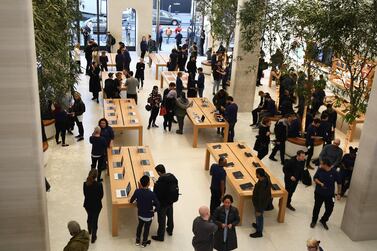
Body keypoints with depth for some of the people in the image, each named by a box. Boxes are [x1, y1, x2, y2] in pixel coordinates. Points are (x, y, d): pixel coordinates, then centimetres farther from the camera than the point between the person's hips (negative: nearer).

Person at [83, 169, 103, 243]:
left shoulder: (85, 184, -19)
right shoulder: (99, 184, -27)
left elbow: (85, 194, -4)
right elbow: (101, 195, -13)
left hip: (88, 204, 3)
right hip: (96, 205, -3)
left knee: (89, 217, 29)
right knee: (95, 220, 14)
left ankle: (90, 231, 54)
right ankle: (93, 237, 26)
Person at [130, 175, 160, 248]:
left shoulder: (137, 191, -19)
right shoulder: (151, 194, -29)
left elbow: (131, 201, -2)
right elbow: (157, 205, -28)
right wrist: (154, 210, -7)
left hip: (140, 214, 3)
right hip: (148, 215, -3)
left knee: (140, 226, 28)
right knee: (146, 228, 20)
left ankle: (137, 241, 43)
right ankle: (144, 243, 39)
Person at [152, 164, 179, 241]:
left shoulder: (159, 182, -31)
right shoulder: (172, 177, -10)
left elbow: (156, 194, -23)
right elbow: (176, 189, 2)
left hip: (163, 203, -7)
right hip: (171, 201, 7)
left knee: (161, 220, 10)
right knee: (170, 216, 26)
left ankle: (160, 236, 26)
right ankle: (170, 230, 47)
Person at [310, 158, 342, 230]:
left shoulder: (334, 172, -17)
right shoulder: (320, 170, -13)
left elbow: (339, 183, -5)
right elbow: (315, 178, 1)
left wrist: (338, 194, -3)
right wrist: (320, 183, -19)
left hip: (329, 195, -1)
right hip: (319, 193, 1)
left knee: (329, 209, 8)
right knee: (317, 207, 12)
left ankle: (323, 221, 35)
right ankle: (314, 221, 36)